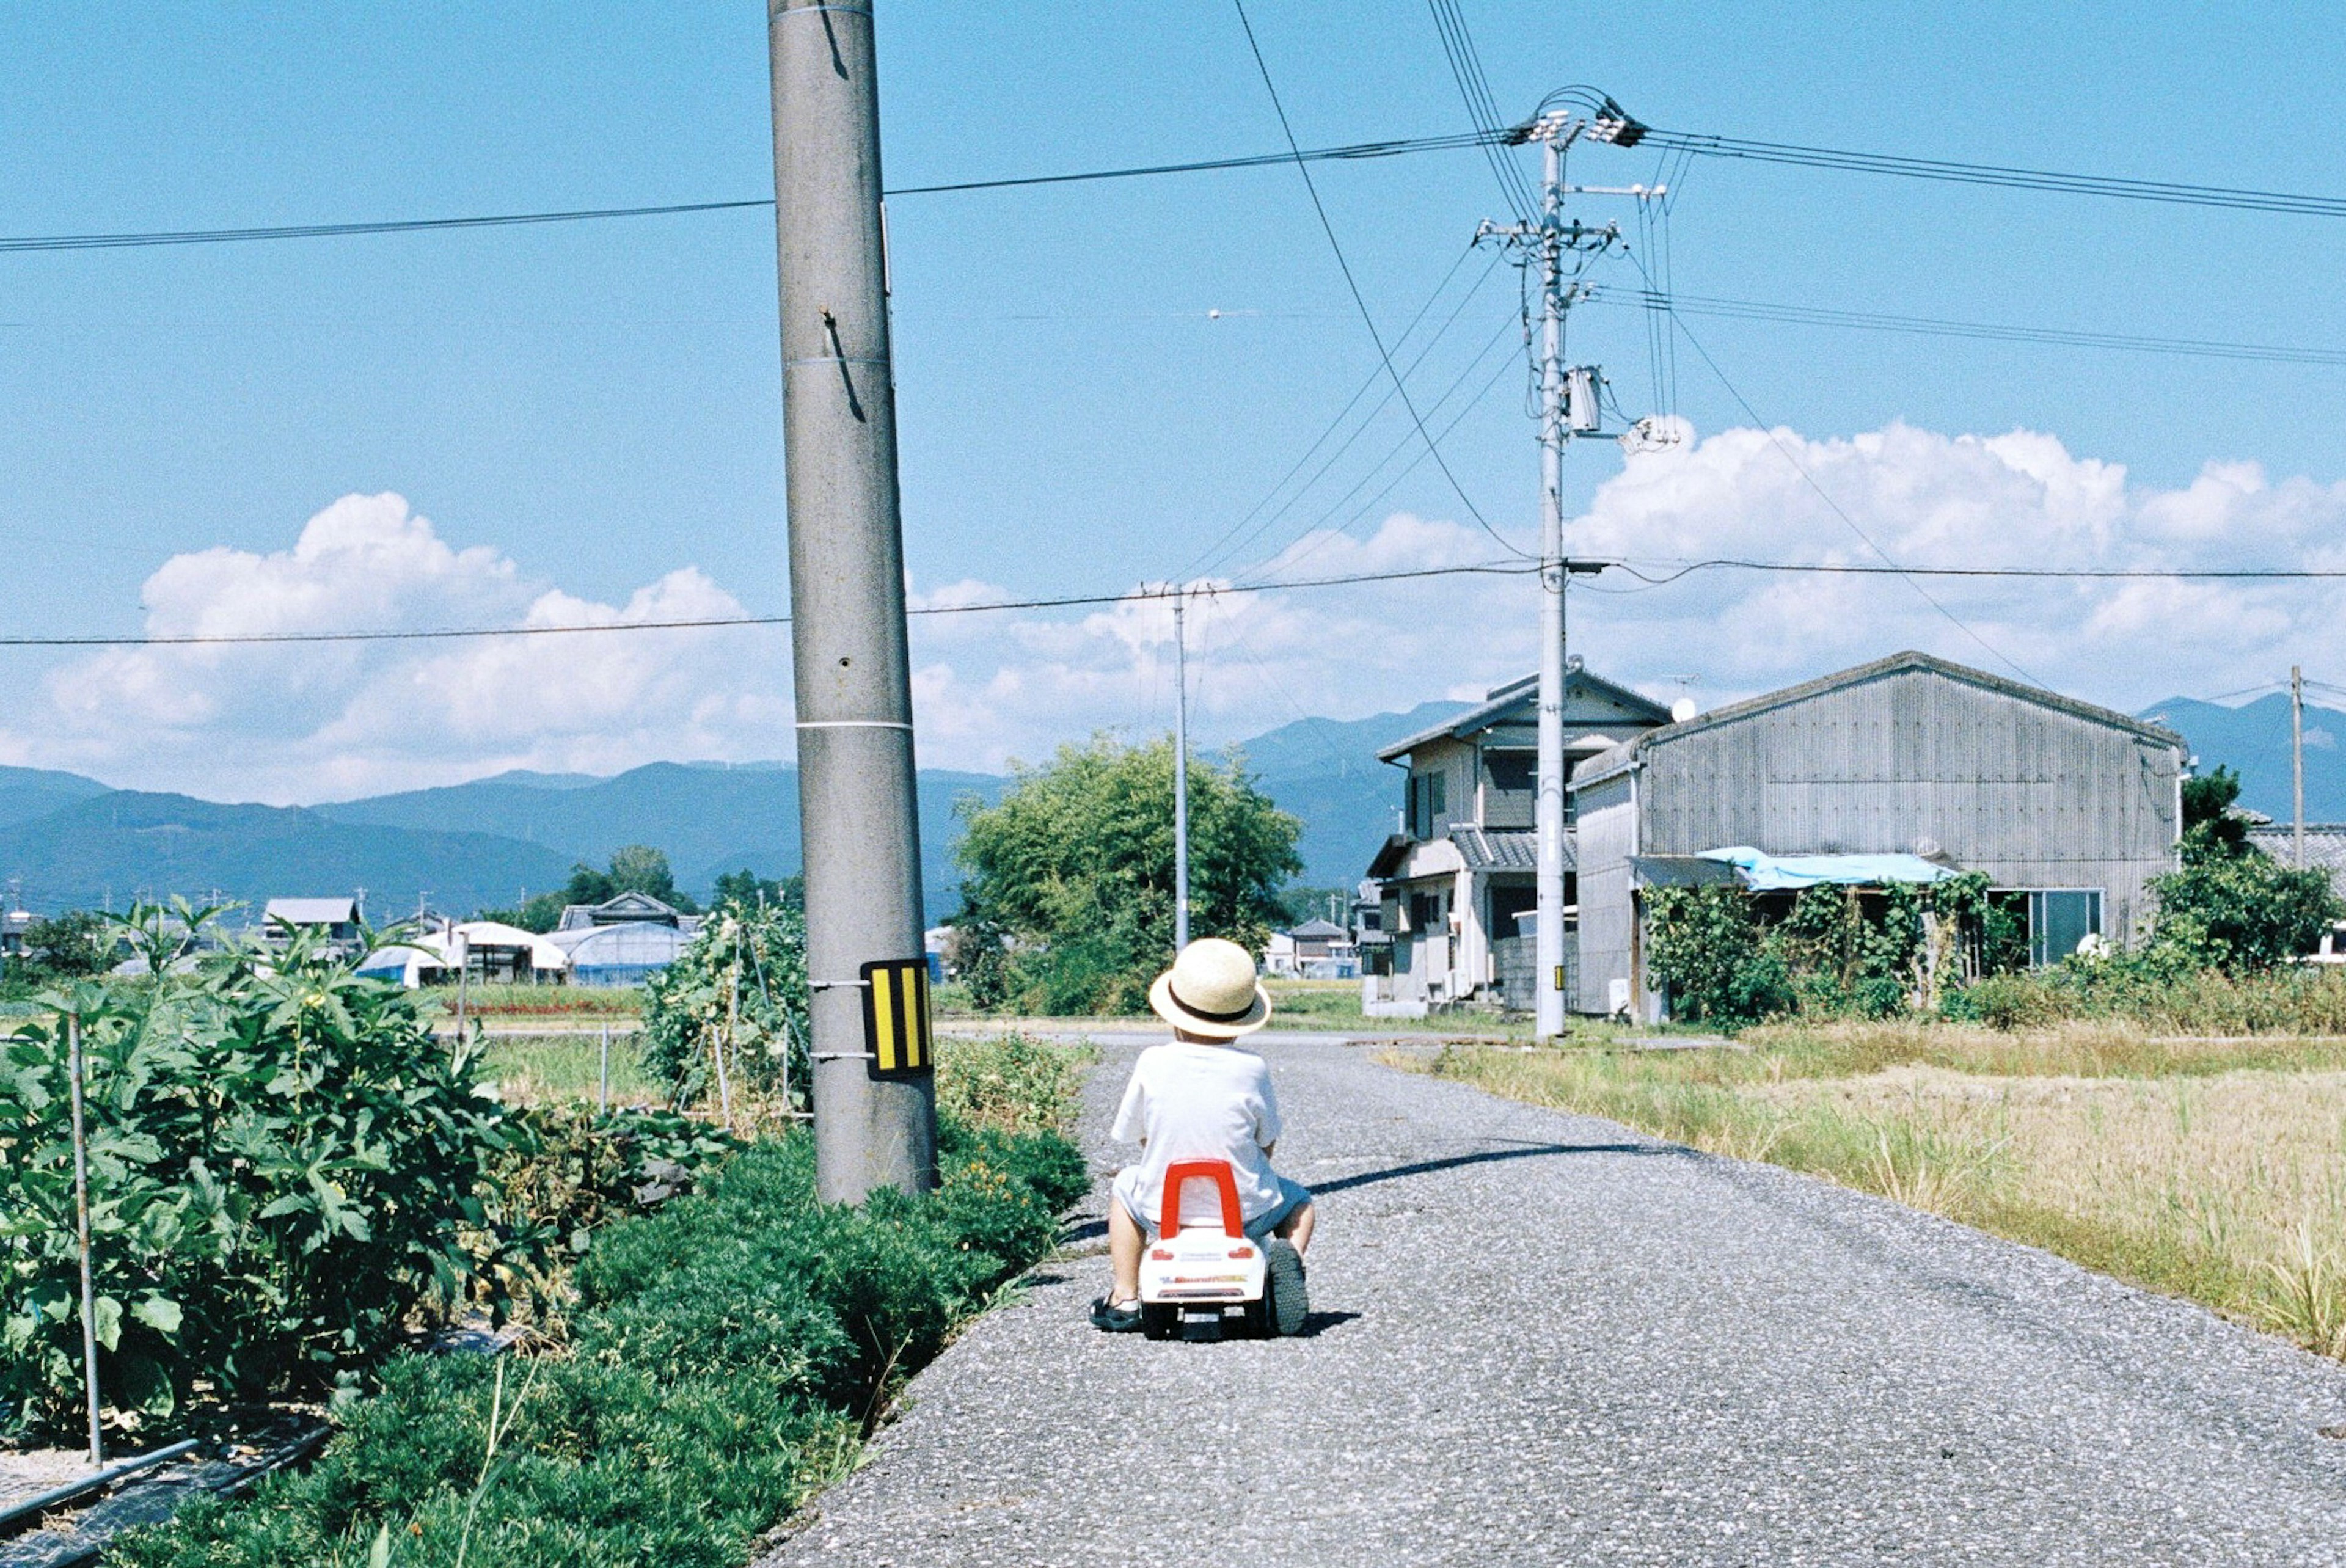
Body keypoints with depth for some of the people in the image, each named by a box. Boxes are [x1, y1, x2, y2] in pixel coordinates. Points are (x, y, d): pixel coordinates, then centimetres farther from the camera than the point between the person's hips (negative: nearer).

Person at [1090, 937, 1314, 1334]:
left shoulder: (1152, 1064, -11)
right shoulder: (1251, 1069, -13)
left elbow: (1132, 1131, 2)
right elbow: (1267, 1143, -2)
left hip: (1165, 1212, 1)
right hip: (1245, 1211, -1)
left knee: (1126, 1186, 35)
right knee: (1297, 1201, 31)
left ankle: (1124, 1298, 30)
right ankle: (1288, 1257, 2)